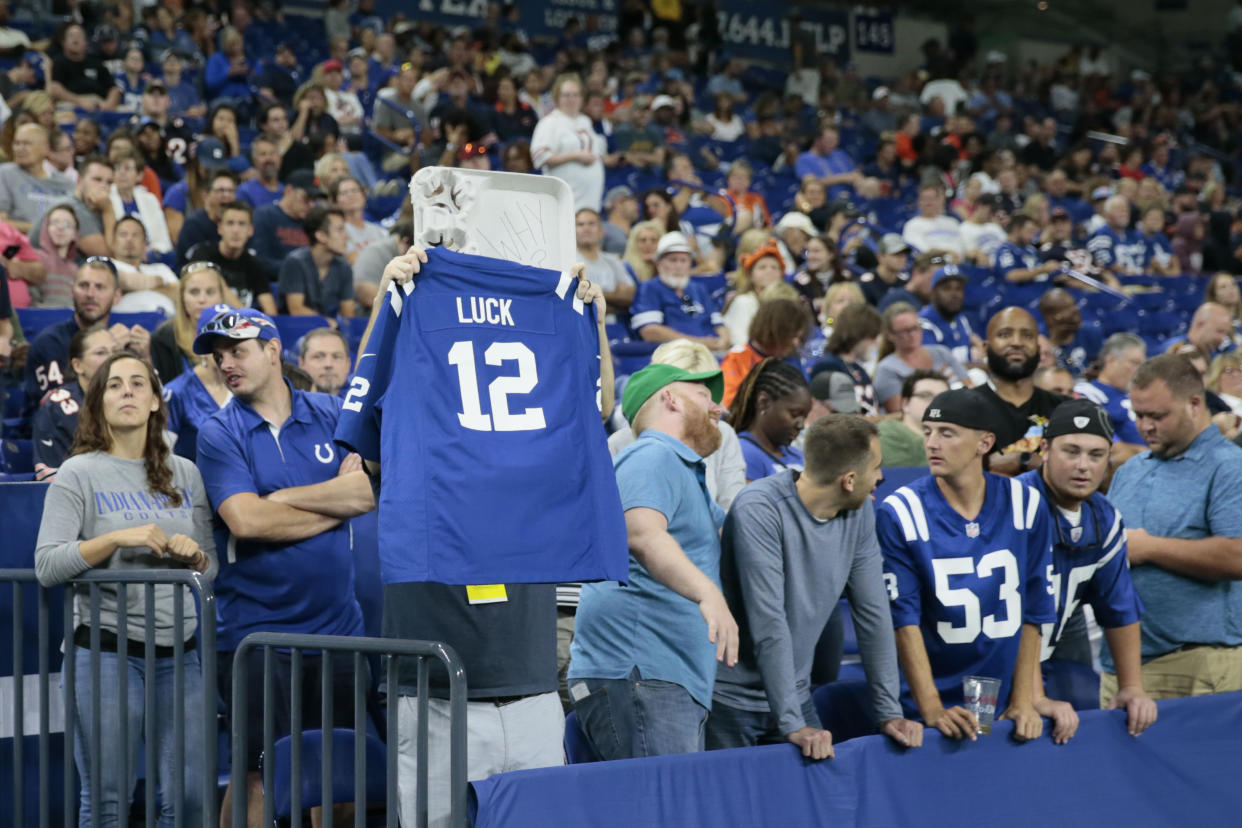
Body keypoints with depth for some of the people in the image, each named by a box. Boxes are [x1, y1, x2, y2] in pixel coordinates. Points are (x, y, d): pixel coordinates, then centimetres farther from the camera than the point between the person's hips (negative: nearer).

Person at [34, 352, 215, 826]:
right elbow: (46, 567, -10)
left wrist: (195, 555, -4)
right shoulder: (79, 475, 0)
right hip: (108, 650, -4)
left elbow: (211, 568, 17)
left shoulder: (185, 474, 13)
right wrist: (117, 538, -18)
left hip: (180, 652, 4)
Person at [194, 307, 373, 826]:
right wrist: (336, 501, -6)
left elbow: (367, 493, -8)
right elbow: (246, 521, -14)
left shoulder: (331, 415, 7)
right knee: (258, 772, -3)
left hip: (336, 623, 3)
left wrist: (282, 498, -11)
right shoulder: (218, 434, 0)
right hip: (257, 627, -3)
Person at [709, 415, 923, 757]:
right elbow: (769, 624, -24)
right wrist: (792, 725, -26)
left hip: (795, 697, 6)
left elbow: (873, 613, 3)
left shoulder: (859, 514, -1)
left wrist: (889, 712, 1)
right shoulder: (760, 510, -21)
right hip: (732, 702, -6)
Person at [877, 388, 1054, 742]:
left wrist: (1023, 701, 0)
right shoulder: (899, 513, -8)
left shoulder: (1024, 505, 1)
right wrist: (932, 710, -17)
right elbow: (904, 619, -11)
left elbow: (1031, 611, 4)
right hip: (930, 705, -3)